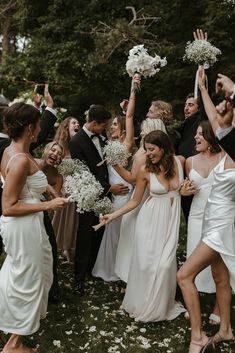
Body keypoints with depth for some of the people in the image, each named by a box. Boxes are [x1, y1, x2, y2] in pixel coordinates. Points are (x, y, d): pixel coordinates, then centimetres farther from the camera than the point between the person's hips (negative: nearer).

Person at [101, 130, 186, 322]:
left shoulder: (180, 161, -6)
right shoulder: (146, 170, -10)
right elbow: (135, 201, -2)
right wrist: (113, 215, -7)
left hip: (172, 217, 1)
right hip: (151, 218, -1)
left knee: (165, 262, 1)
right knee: (146, 261, 2)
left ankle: (160, 306, 25)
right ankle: (143, 303, 27)